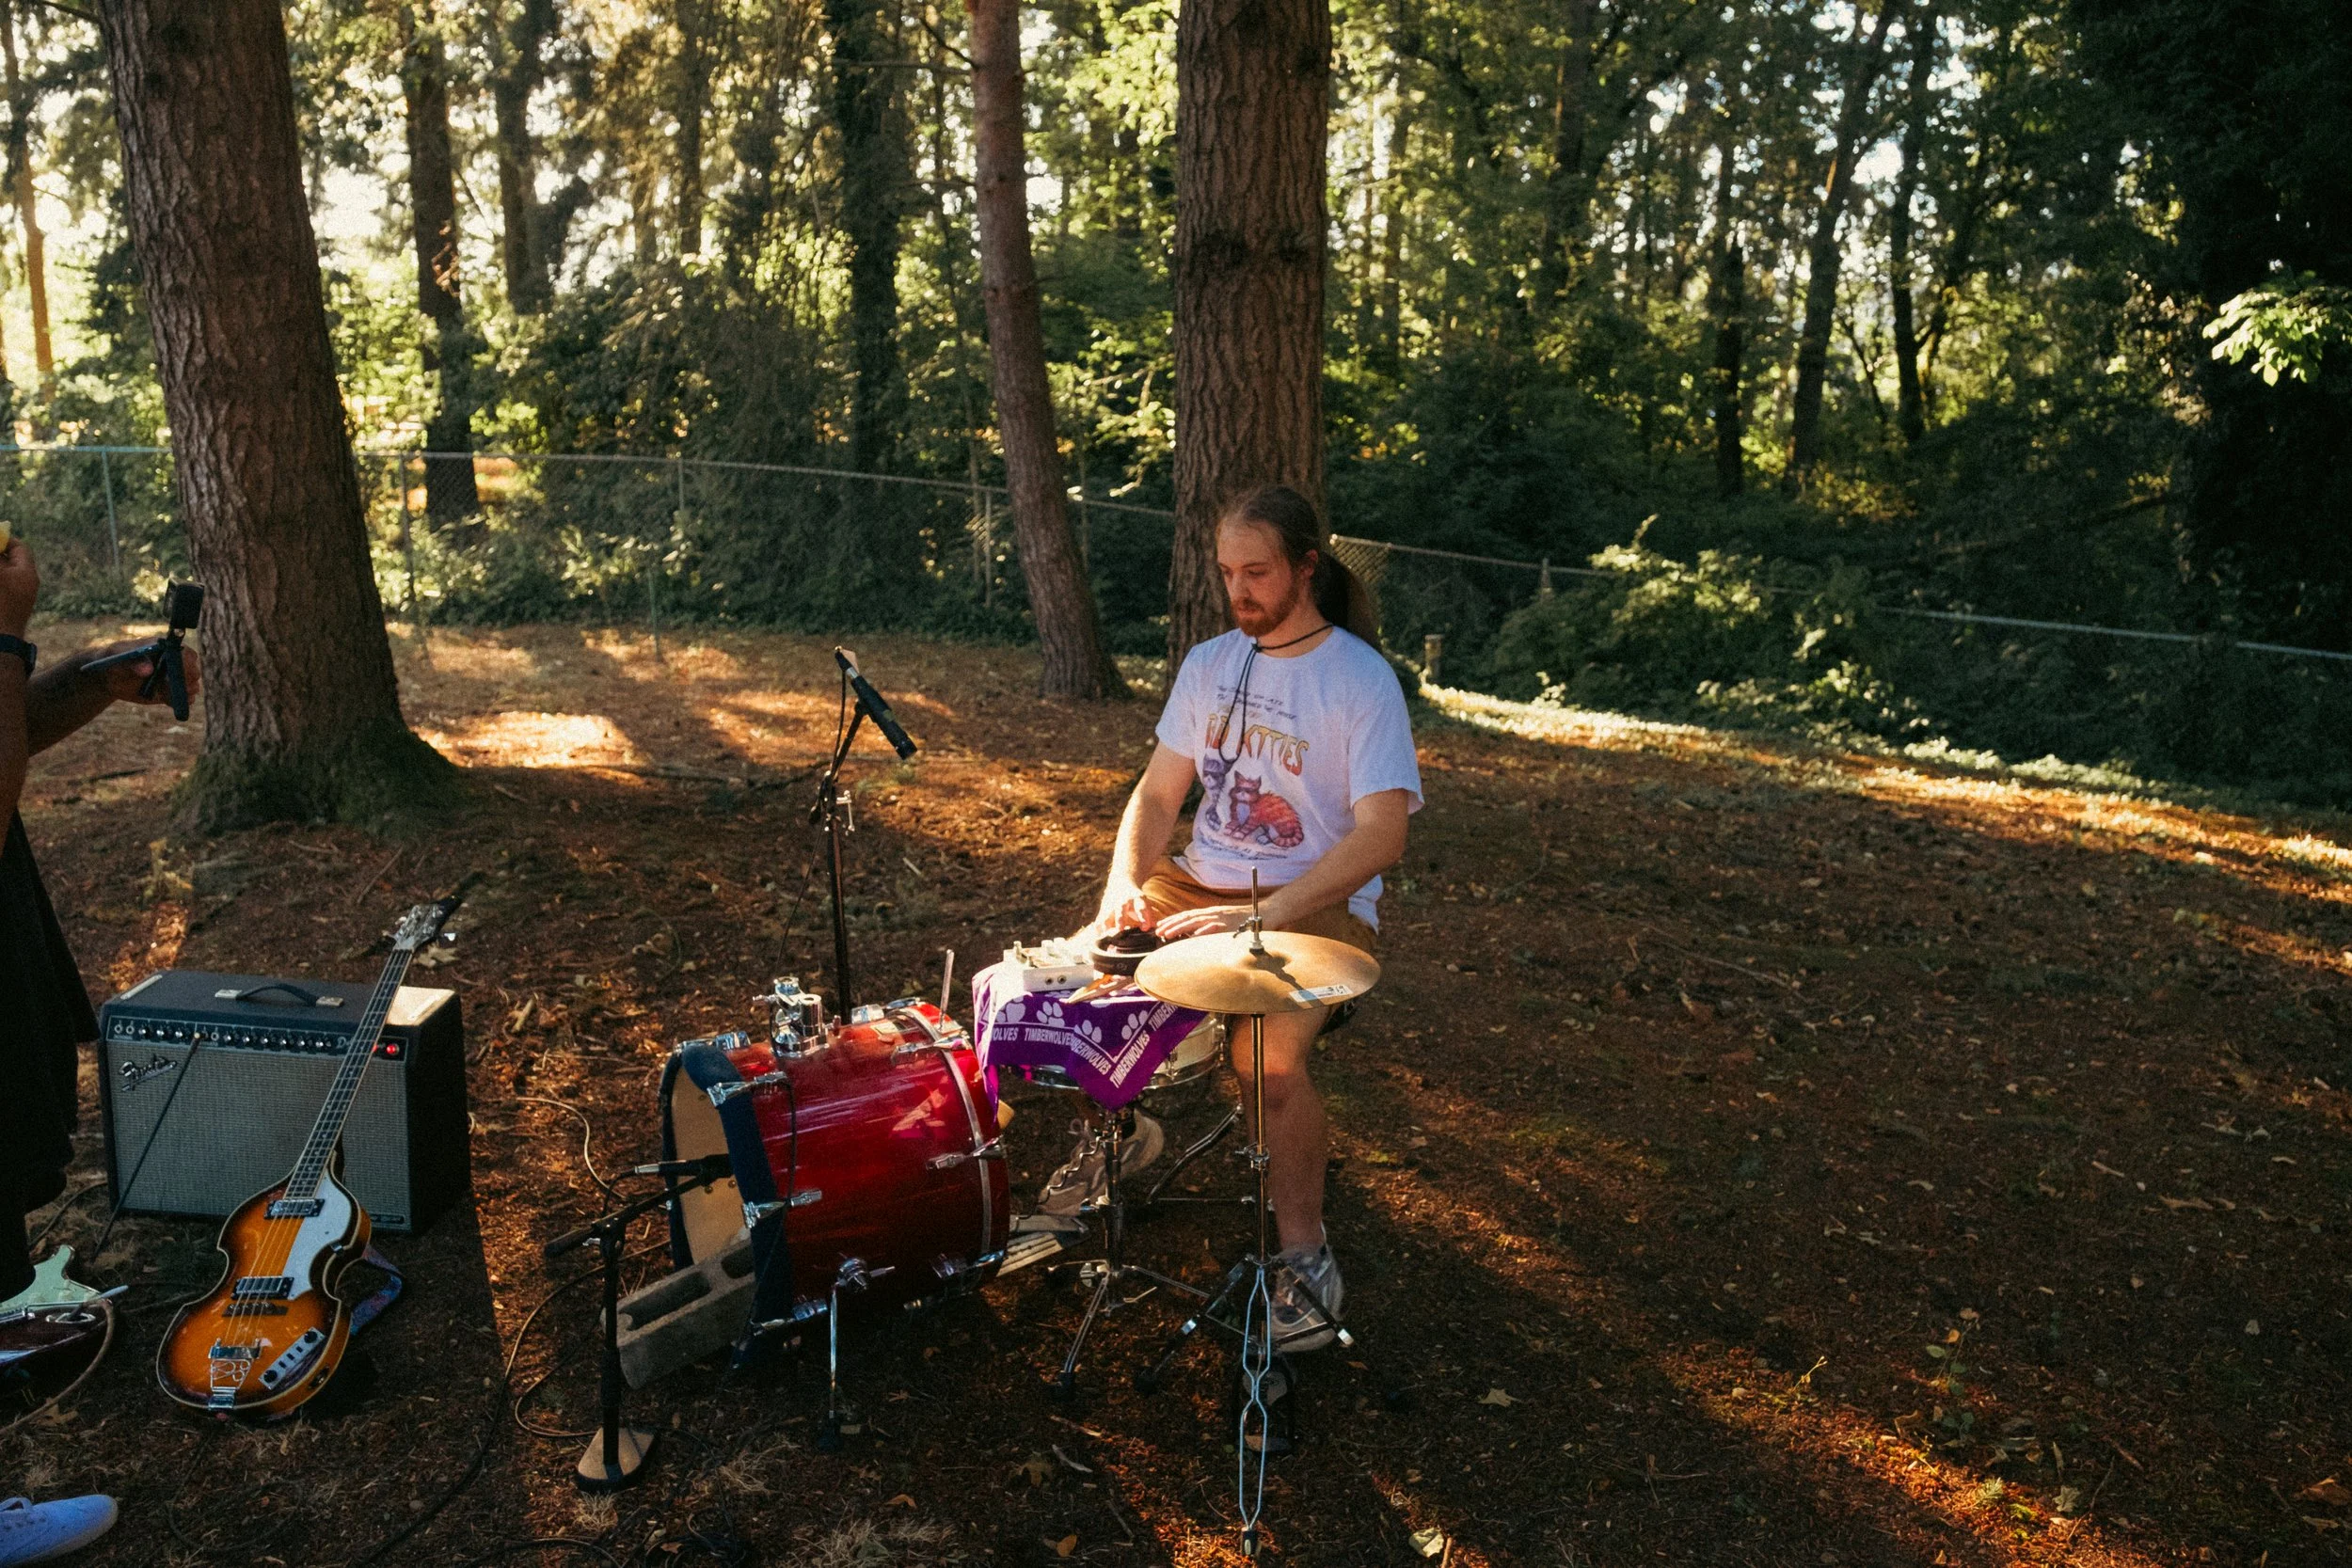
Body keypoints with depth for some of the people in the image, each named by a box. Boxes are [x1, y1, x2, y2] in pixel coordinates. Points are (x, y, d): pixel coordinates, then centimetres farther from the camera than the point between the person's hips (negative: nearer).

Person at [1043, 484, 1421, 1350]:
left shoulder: (1362, 680, -12)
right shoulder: (1209, 664, 7)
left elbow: (1381, 835, -21)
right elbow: (1157, 795, 9)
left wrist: (1261, 918, -29)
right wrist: (1125, 883, -11)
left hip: (1317, 909, -6)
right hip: (1200, 886, 6)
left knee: (1269, 1057, -32)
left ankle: (1305, 1254, -7)